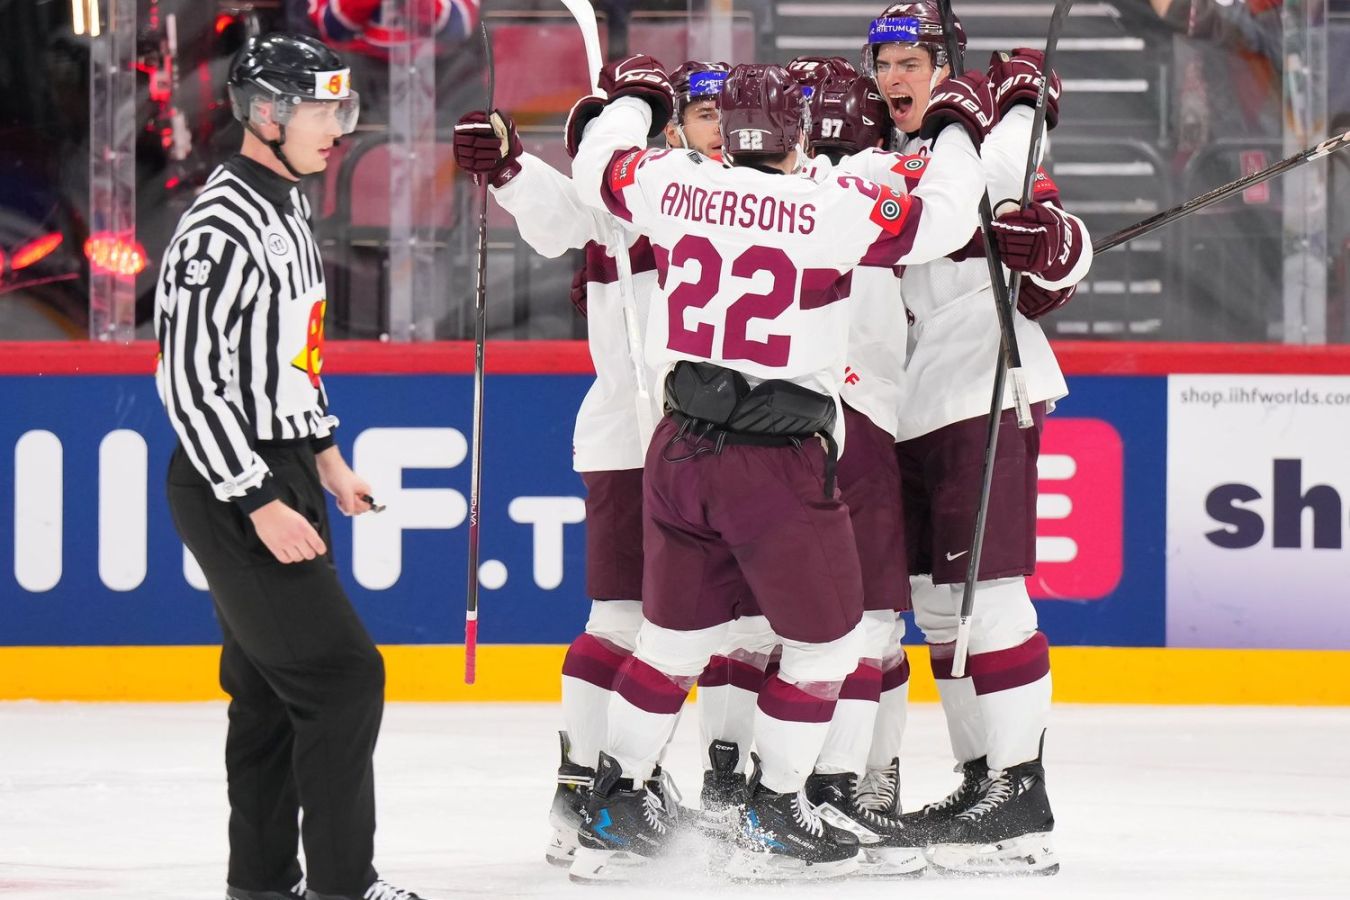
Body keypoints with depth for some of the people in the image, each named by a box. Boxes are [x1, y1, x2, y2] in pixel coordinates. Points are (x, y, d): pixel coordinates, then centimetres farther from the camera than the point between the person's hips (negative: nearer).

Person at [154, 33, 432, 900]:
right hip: (229, 489, -10)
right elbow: (191, 381, -23)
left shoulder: (287, 206, 11)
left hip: (281, 473, 10)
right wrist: (260, 504, -22)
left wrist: (324, 455, 21)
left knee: (272, 688, 12)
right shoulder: (222, 228, -21)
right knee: (342, 676, -10)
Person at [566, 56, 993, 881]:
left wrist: (637, 95, 36)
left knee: (675, 636, 20)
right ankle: (775, 823, 17)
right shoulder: (832, 209, -14)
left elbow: (596, 168, 18)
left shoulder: (672, 185, -1)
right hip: (781, 465, -5)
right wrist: (959, 127, 9)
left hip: (682, 452, 5)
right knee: (825, 643, 13)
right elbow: (944, 219, -8)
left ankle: (615, 812, 23)